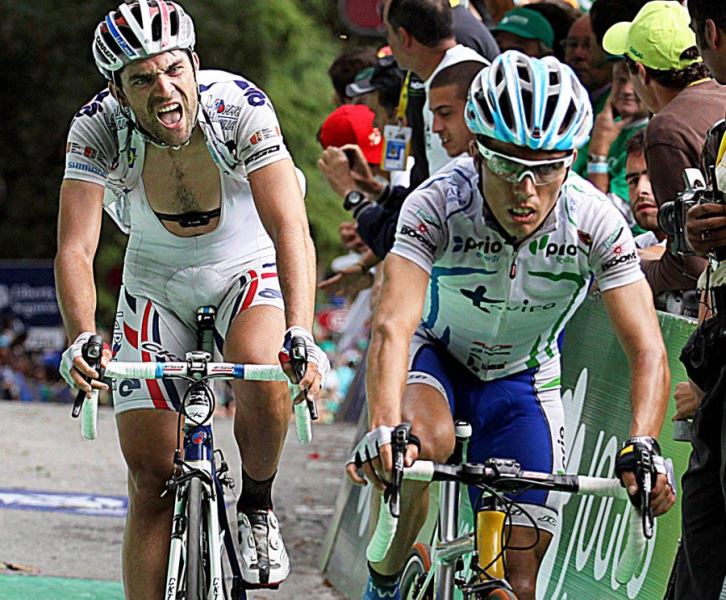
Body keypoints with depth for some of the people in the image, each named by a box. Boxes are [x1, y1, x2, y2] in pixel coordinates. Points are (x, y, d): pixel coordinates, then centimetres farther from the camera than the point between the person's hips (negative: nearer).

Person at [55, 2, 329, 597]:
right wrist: (82, 340, -50)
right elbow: (76, 248, -31)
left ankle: (258, 505, -7)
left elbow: (292, 231, -37)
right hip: (156, 283, 2)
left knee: (261, 369, -34)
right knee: (152, 473, -5)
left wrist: (300, 335, -52)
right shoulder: (98, 128, -23)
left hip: (249, 272, -2)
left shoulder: (240, 107, -28)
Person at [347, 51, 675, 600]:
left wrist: (642, 447, -48)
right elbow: (393, 324, -42)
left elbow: (648, 351, -29)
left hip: (520, 380, 2)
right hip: (434, 355, -2)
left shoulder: (596, 222, -27)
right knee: (424, 443, -37)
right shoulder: (438, 204, -32)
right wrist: (384, 429, -60)